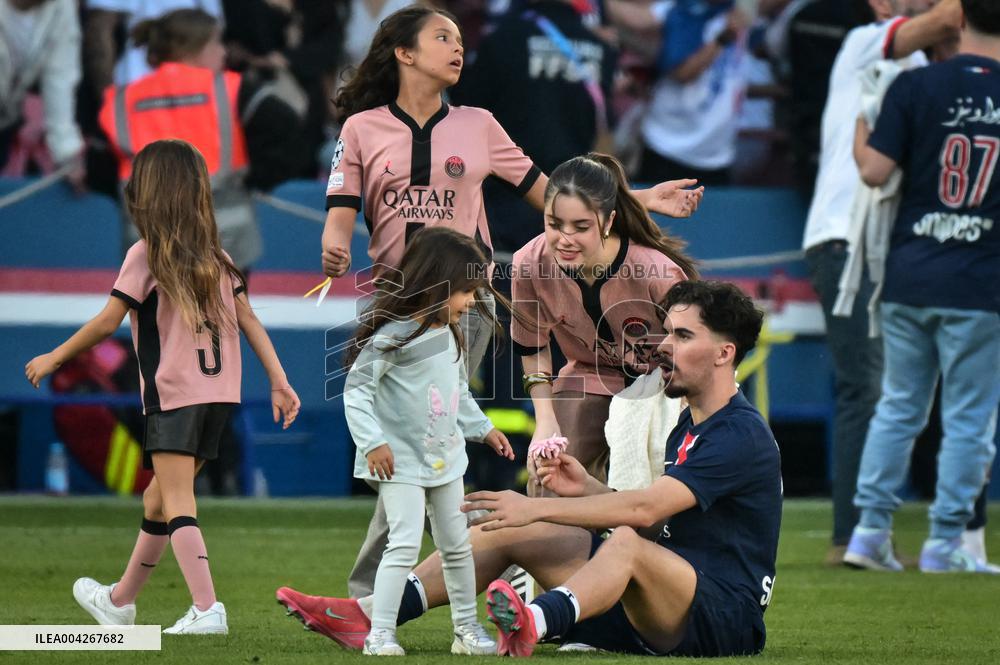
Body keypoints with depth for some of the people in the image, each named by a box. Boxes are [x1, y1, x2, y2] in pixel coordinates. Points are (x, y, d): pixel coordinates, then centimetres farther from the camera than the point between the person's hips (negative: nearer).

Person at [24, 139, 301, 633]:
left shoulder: (146, 254, -5)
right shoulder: (215, 257, 13)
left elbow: (106, 322, -6)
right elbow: (250, 322, 8)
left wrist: (53, 358, 5)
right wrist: (279, 381, 6)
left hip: (173, 395, -7)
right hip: (220, 393, 7)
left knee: (176, 504, -11)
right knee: (158, 500, 19)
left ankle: (207, 608, -27)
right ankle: (120, 600, 33)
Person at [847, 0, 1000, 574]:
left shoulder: (916, 87, -4)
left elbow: (875, 171, -7)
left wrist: (858, 128, 12)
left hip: (908, 278, 2)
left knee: (898, 407, 13)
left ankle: (871, 528, 11)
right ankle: (945, 543, 6)